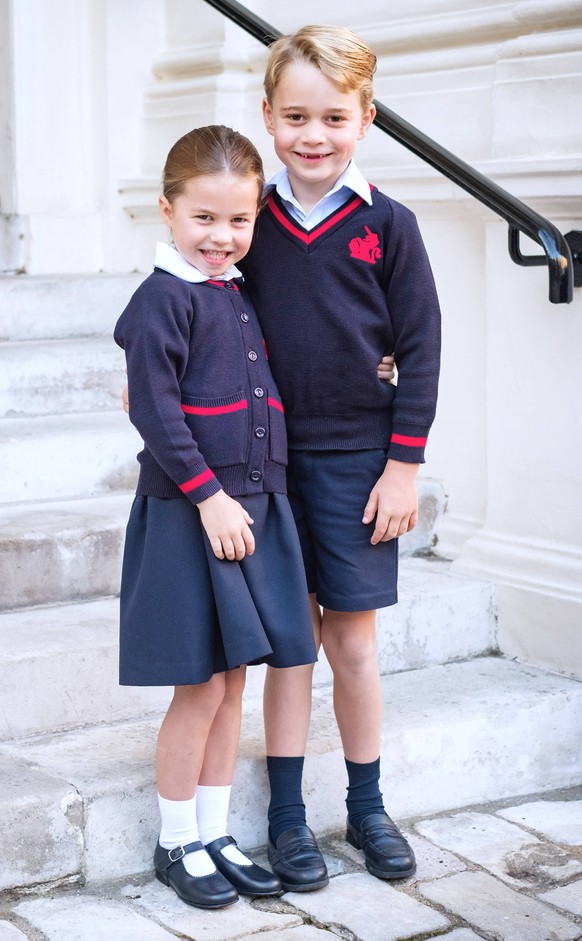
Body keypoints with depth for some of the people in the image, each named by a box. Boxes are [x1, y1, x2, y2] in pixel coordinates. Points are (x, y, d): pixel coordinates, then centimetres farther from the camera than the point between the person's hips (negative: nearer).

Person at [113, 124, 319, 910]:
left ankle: (215, 835, 24)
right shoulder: (163, 299, -12)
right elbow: (155, 410, -17)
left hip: (254, 509, 8)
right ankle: (176, 844, 16)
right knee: (199, 688, 0)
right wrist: (209, 498, -20)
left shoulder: (239, 295, 13)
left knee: (231, 681, 13)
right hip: (189, 517, -8)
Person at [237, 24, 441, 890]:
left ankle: (367, 808, 24)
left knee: (352, 638, 7)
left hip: (357, 461, -1)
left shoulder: (387, 225, -4)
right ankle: (286, 815, 18)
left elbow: (420, 349, -3)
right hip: (271, 458, 1)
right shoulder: (253, 222, 1)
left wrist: (404, 465, -6)